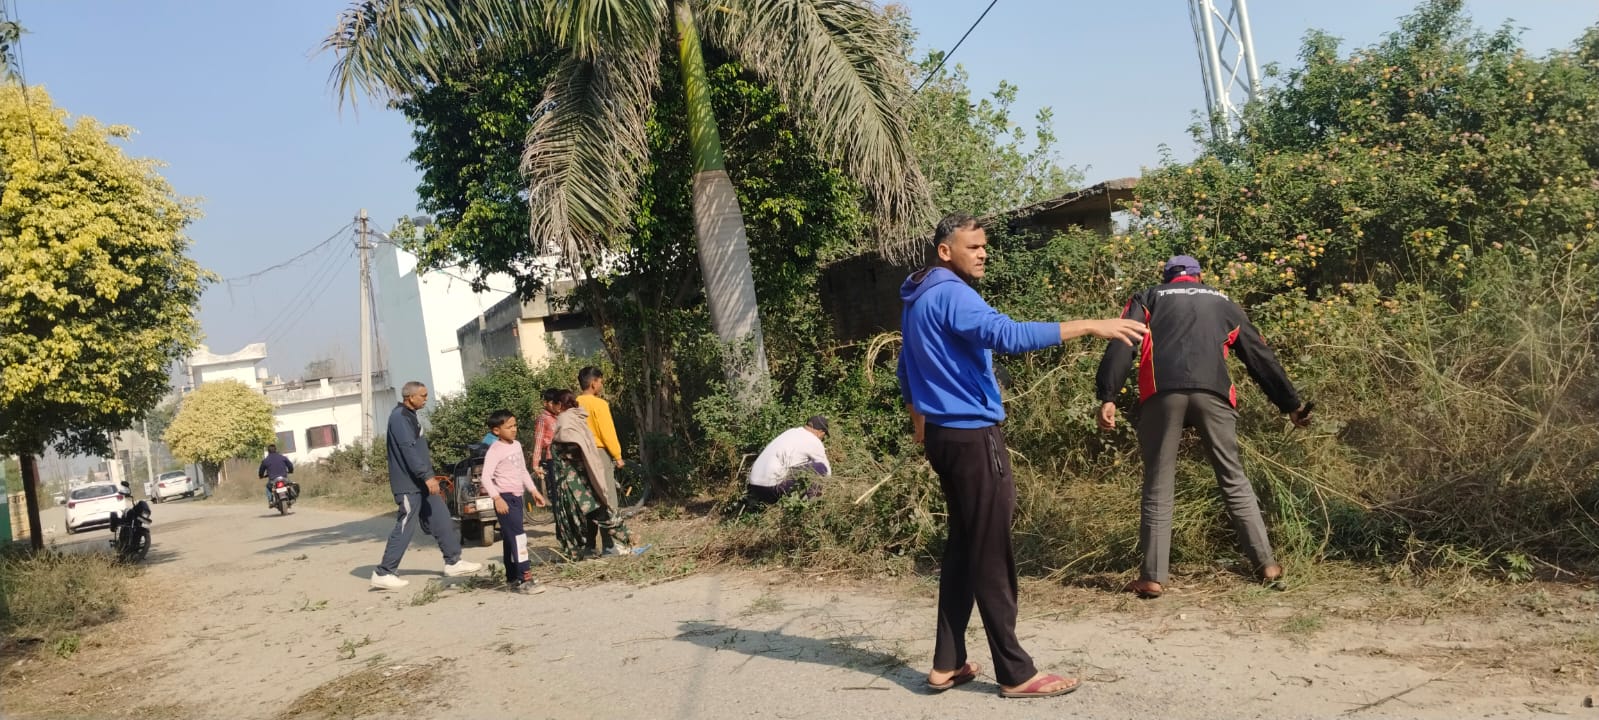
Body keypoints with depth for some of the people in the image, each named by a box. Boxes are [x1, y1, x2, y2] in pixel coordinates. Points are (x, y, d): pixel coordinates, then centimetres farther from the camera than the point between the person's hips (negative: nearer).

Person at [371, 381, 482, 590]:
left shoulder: (409, 416, 15)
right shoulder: (399, 417, -16)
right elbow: (408, 449, -25)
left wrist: (427, 476, 24)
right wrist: (427, 476, -29)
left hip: (420, 481, 10)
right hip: (409, 484, -10)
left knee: (441, 520, 10)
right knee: (405, 528, -6)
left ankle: (453, 562, 16)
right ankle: (383, 573, 1)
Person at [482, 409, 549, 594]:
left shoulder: (517, 445, 12)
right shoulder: (495, 450, -13)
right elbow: (486, 477, -20)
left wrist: (534, 491, 18)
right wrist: (496, 498, -28)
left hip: (517, 497, 8)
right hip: (505, 498, -8)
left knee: (510, 539, 15)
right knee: (518, 537, -15)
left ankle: (512, 578, 23)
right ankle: (524, 579, -17)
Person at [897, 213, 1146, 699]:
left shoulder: (917, 301, 15)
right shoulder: (950, 294, -16)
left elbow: (907, 371, 24)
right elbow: (1008, 334, -31)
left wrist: (922, 428, 33)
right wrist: (1089, 326, -32)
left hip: (944, 435, 10)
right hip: (972, 436, -10)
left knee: (963, 546, 13)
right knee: (991, 555, -4)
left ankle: (947, 664, 17)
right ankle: (1016, 674, 3)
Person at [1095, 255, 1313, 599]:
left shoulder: (1147, 299, 23)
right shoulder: (1223, 303, 29)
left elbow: (1121, 347, 6)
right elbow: (1260, 356, 31)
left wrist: (1108, 397, -2)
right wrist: (1291, 403, 37)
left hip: (1162, 393, -1)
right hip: (1212, 393, 1)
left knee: (1158, 485, 6)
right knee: (1234, 480, 15)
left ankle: (1153, 578, 4)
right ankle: (1266, 563, 18)